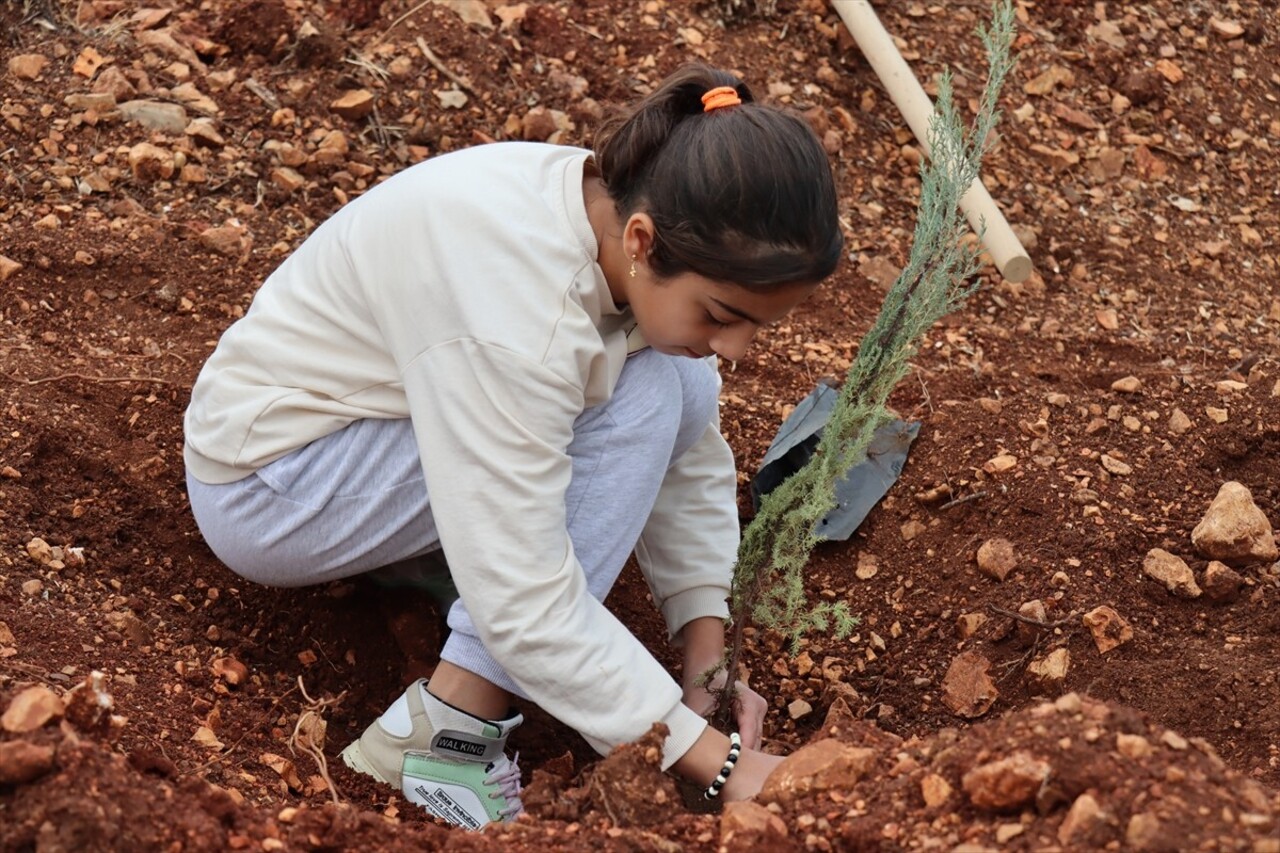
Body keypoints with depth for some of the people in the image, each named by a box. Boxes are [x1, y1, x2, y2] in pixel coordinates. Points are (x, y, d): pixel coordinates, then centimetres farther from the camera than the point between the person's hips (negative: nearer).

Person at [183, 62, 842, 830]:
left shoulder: (637, 219, -13)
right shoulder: (518, 303, -37)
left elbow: (695, 458, -2)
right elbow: (523, 607, -35)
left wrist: (710, 665, -13)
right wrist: (719, 762, -31)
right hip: (267, 490, -8)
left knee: (687, 393, -6)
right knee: (641, 402, -24)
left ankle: (424, 563, 5)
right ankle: (446, 734, -20)